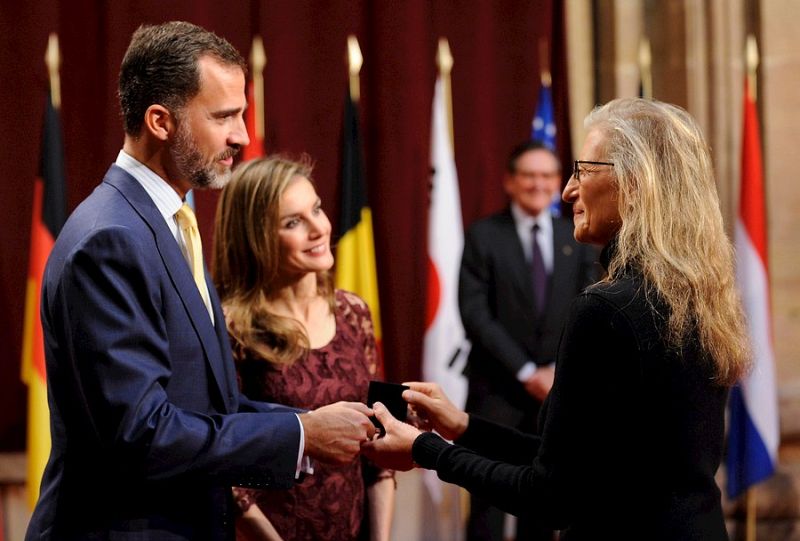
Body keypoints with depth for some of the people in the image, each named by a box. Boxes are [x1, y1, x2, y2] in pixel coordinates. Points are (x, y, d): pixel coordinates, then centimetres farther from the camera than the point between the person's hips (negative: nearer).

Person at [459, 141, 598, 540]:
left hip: (557, 387, 3)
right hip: (497, 387, -3)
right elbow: (474, 314, -10)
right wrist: (525, 372, -14)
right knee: (488, 499, -4)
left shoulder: (578, 238, 7)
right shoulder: (483, 236, -3)